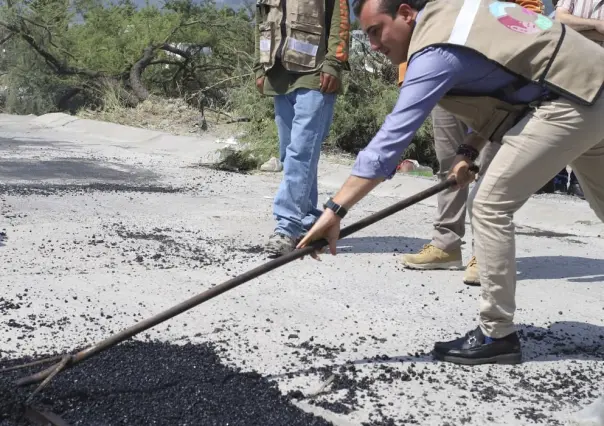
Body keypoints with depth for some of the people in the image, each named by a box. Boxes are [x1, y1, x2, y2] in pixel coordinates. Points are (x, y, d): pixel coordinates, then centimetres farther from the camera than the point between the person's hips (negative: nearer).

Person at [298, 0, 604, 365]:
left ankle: (497, 335, 0)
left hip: (570, 101, -10)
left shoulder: (436, 52, -20)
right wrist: (470, 151, 6)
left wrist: (335, 210, -29)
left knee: (490, 205, -9)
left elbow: (391, 138, -27)